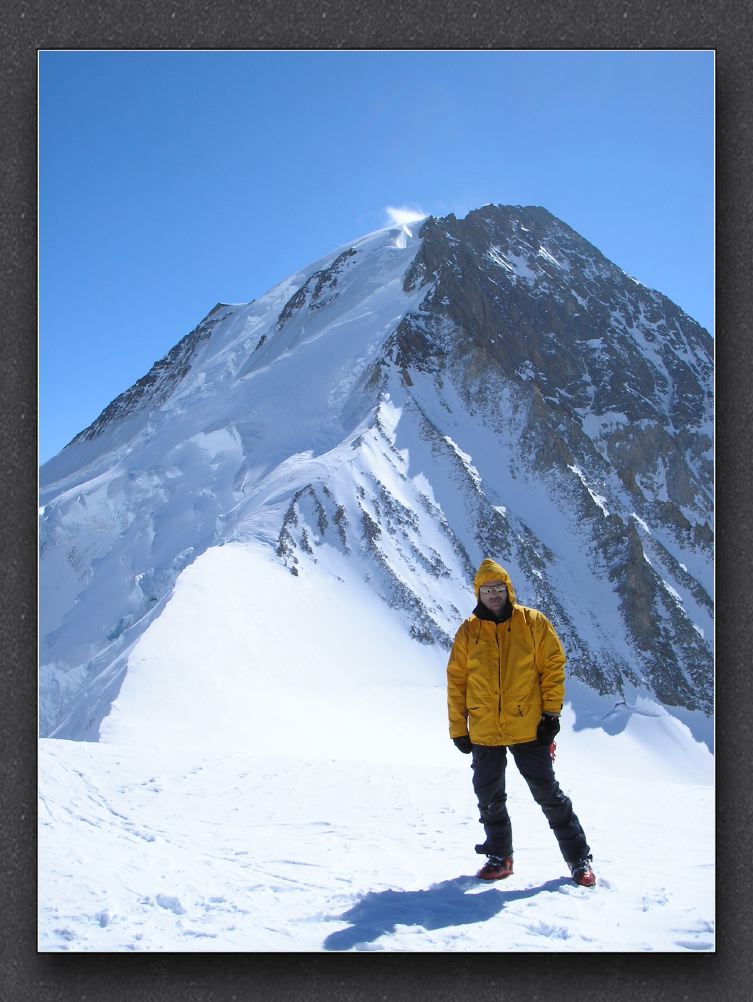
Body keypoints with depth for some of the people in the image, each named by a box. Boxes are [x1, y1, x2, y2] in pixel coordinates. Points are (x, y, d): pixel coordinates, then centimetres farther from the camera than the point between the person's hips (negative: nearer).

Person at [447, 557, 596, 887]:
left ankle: (578, 857, 18)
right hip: (484, 732, 3)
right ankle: (499, 856, 28)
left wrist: (551, 713, -7)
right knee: (489, 797, 10)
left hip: (528, 728, -2)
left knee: (548, 792, 3)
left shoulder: (533, 622, -2)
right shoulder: (468, 631, 3)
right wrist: (458, 729, 4)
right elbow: (456, 681, 5)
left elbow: (553, 665, -2)